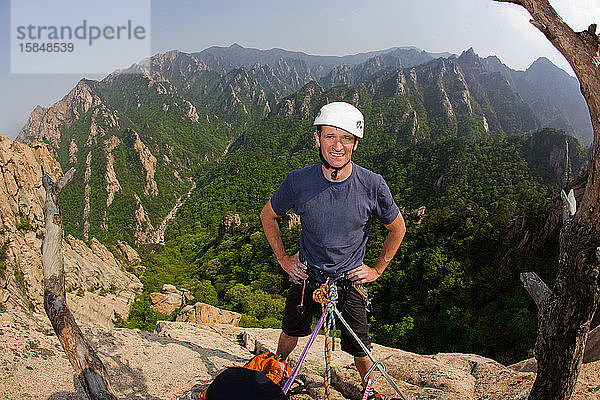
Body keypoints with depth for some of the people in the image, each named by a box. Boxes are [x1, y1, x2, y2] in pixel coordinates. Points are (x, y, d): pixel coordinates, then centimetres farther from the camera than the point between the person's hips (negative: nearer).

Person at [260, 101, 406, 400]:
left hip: (350, 278, -1)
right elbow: (268, 216, 1)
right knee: (291, 331, 20)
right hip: (306, 274, 1)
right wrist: (283, 258, 0)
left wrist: (377, 269, 0)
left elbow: (397, 228, 0)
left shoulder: (373, 185, -19)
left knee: (359, 349, 5)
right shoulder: (298, 181, -19)